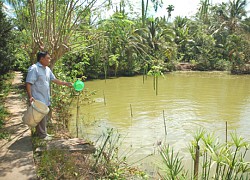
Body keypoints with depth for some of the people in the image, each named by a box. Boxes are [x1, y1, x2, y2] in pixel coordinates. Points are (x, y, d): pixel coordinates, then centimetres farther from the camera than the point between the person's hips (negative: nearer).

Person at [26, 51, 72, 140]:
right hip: (38, 99, -9)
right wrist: (30, 96, -26)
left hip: (45, 99, 9)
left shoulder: (47, 69, 11)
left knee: (44, 117, 16)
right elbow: (28, 83, -18)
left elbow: (54, 80, 18)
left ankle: (40, 132, 30)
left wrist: (66, 83, 13)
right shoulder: (34, 69, -15)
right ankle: (42, 135, 12)